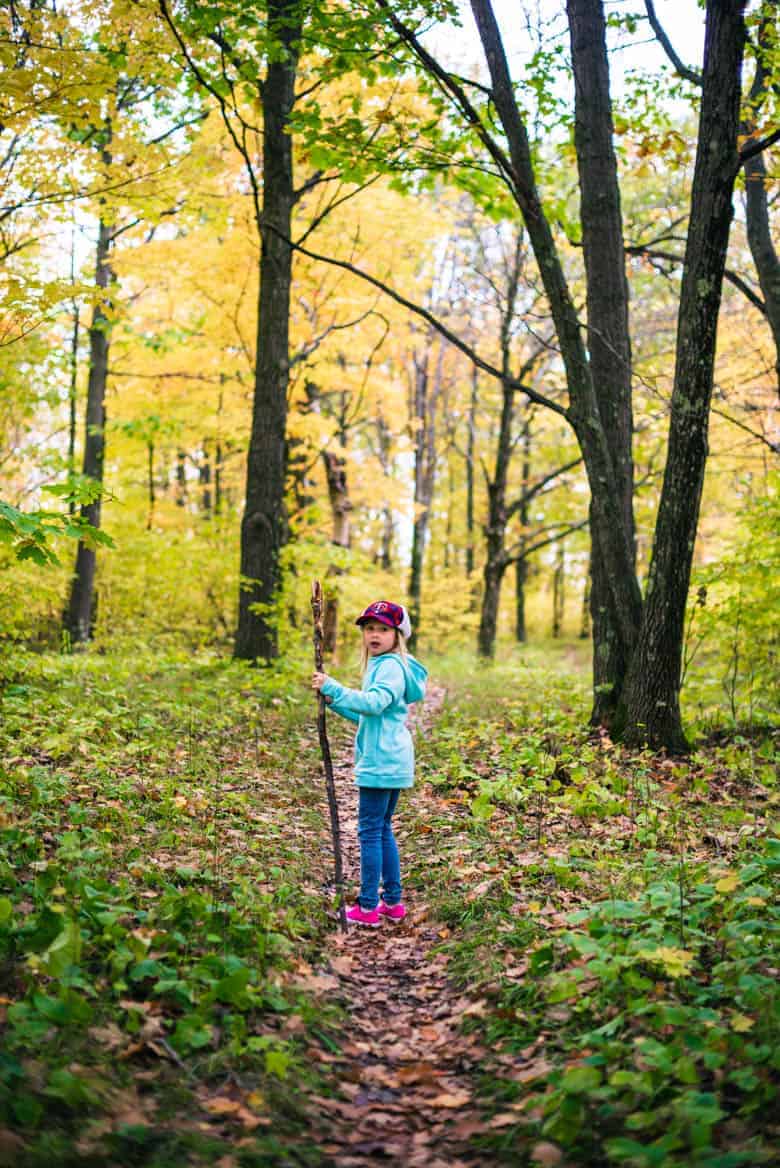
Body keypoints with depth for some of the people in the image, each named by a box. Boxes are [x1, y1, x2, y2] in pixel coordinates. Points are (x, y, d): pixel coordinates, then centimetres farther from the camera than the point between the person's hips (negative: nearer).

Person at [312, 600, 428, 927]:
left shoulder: (391, 666, -13)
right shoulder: (382, 665, 20)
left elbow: (374, 703, -31)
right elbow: (365, 715, 24)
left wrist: (333, 688, -30)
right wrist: (335, 702, 12)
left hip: (380, 762, -11)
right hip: (391, 762, 11)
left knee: (370, 831, -6)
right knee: (383, 830, 16)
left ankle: (368, 908, -2)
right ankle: (393, 901, 21)